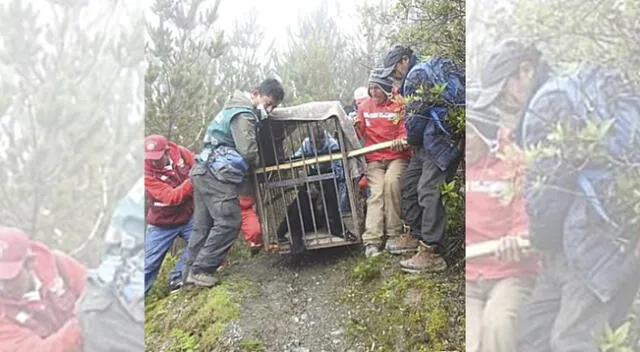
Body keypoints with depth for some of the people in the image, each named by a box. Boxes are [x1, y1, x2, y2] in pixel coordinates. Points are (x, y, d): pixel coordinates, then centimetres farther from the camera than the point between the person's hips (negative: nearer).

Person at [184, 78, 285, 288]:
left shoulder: (237, 108, 23)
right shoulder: (244, 115, -11)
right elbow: (248, 152, -18)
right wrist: (262, 162, 1)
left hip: (205, 172, 11)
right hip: (217, 175, -11)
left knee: (204, 225, 12)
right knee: (229, 221, -12)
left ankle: (191, 272, 16)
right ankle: (201, 270, -9)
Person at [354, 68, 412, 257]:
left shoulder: (399, 105, 0)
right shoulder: (365, 106, 11)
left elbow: (405, 132, -6)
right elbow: (359, 132, 14)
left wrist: (401, 141, -27)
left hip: (397, 156, -2)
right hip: (374, 159, 2)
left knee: (391, 181, -30)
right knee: (376, 192, -18)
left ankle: (394, 233, -21)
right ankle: (371, 241, -28)